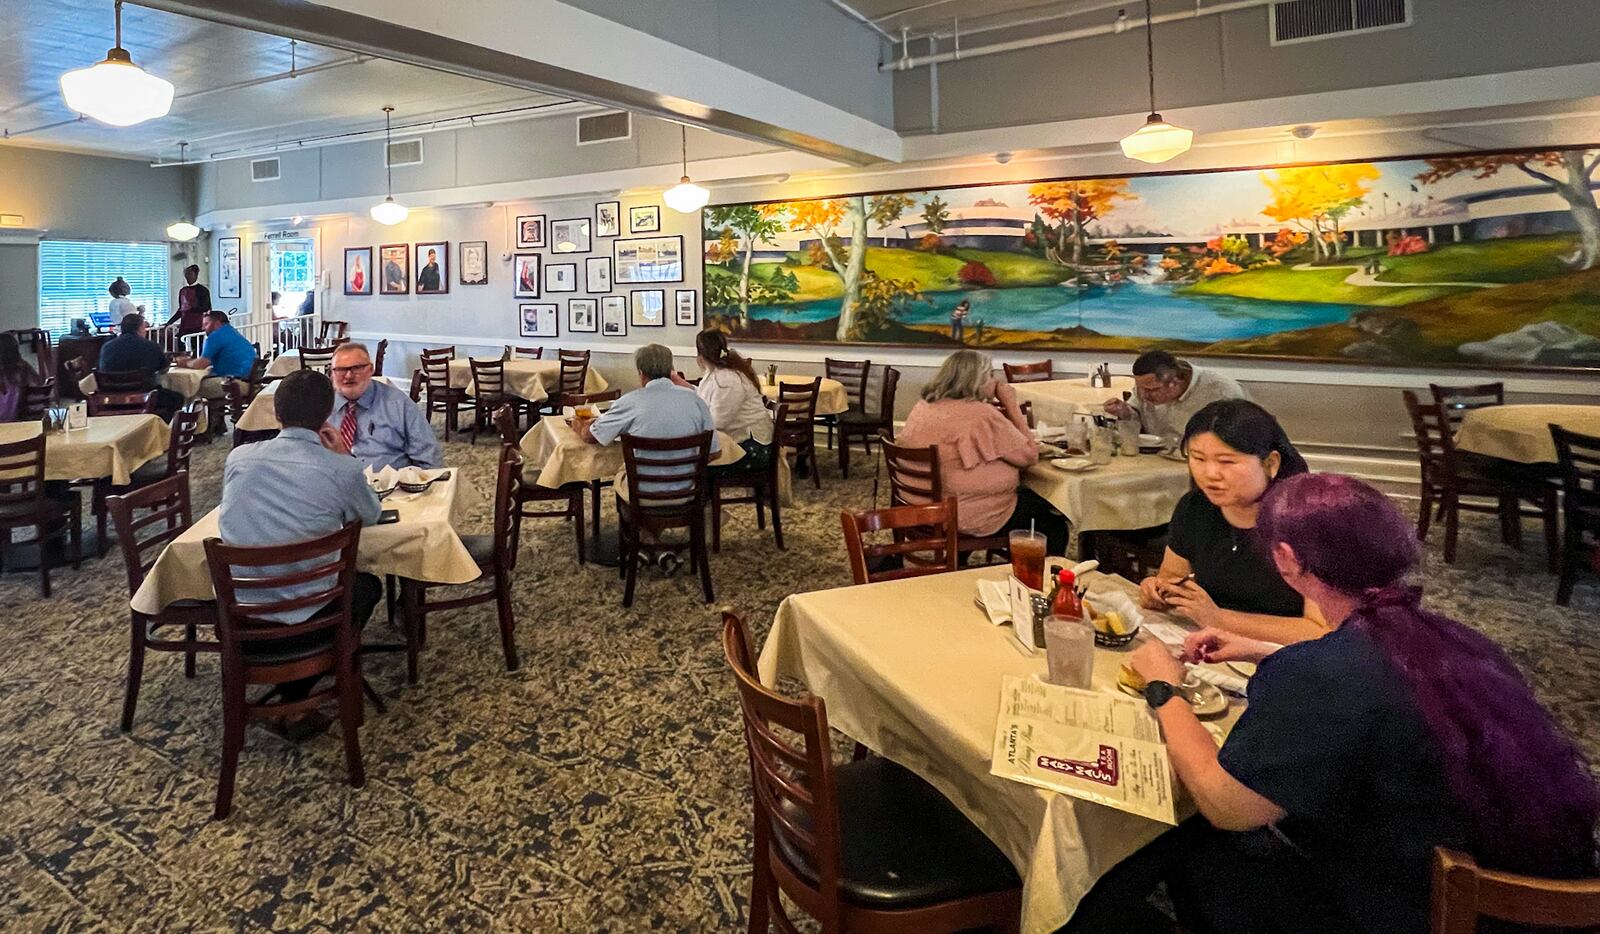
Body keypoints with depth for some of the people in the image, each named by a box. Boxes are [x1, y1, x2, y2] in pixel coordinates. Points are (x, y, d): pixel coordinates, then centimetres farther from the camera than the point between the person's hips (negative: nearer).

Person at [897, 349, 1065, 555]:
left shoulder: (923, 406, 2)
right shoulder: (981, 415, -23)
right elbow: (1030, 455, -15)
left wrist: (1004, 413, 7)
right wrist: (1011, 405, -9)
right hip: (970, 519, -8)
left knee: (1028, 494, 30)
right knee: (1053, 514, 15)